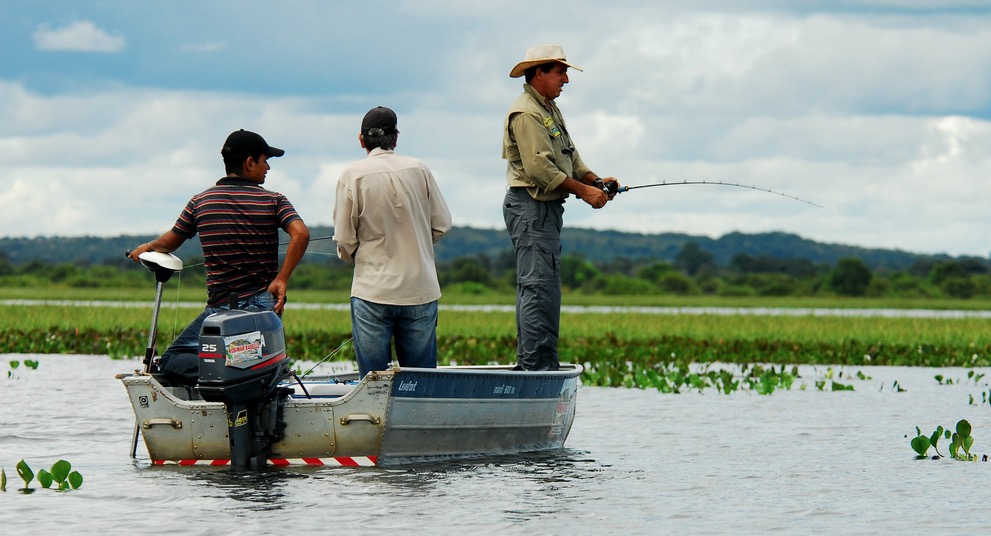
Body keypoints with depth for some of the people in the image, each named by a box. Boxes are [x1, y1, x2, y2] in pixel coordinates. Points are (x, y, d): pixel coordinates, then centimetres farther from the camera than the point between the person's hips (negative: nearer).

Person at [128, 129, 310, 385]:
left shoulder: (200, 202, 4)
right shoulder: (274, 201, 1)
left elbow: (170, 242, 18)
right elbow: (300, 234, -17)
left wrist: (147, 248, 39)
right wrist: (282, 279, -10)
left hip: (221, 307, -2)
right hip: (265, 304, 2)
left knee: (171, 362, 2)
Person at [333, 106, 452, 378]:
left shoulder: (352, 175, -6)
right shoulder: (419, 170, 1)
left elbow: (344, 240, -4)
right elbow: (442, 225, 7)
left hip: (372, 292, -2)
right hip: (420, 292, 2)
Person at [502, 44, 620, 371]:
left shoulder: (550, 110, 21)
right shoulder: (526, 114, -14)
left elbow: (570, 157, 20)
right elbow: (539, 167, -22)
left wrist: (596, 181, 3)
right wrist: (583, 191, -19)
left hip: (548, 209, 11)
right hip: (531, 207, -11)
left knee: (537, 287, 12)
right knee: (539, 286, -15)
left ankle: (528, 363, 16)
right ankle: (538, 367, -18)